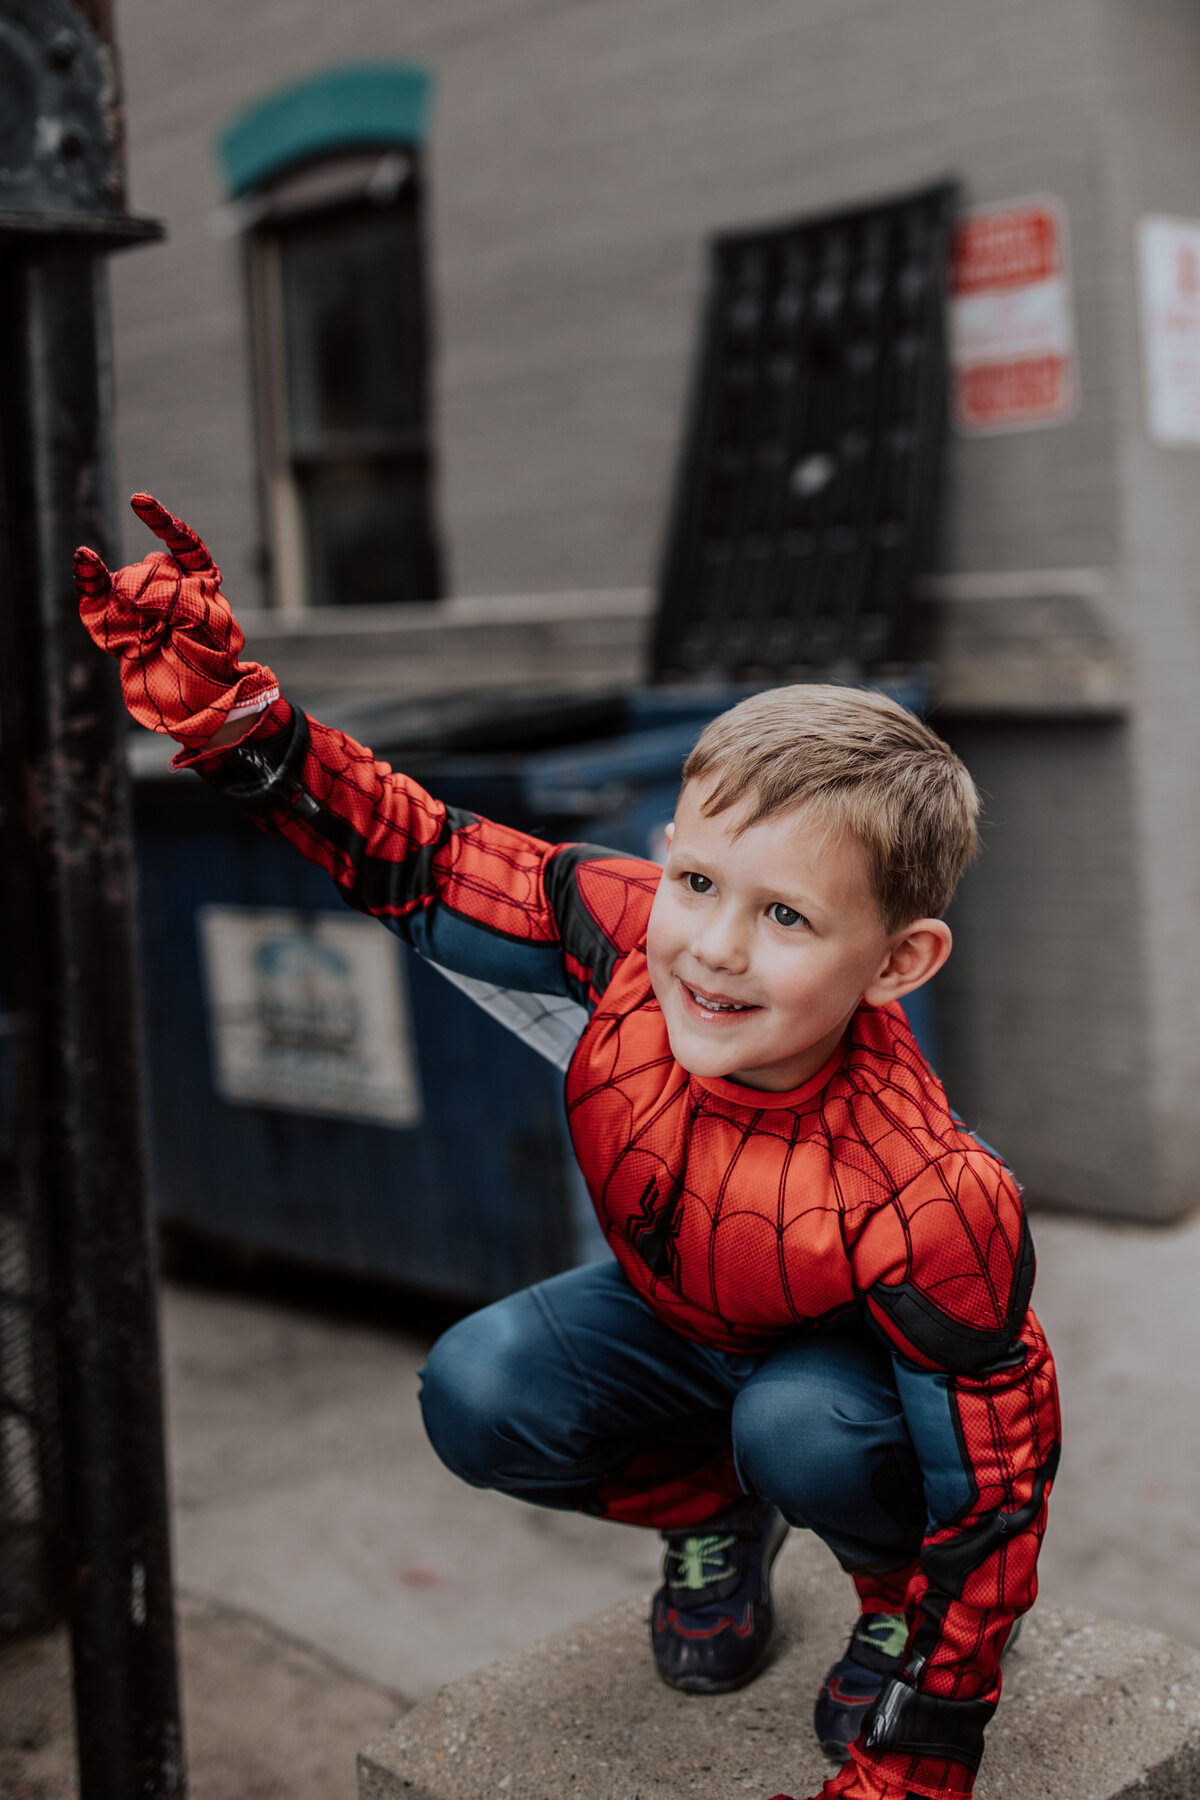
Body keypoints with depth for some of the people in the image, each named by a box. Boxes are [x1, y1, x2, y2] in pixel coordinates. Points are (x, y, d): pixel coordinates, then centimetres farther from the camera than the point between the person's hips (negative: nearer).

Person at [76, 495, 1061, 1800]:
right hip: (679, 1324, 4)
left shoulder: (930, 1206, -39)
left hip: (851, 1361, -3)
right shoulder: (628, 932, -30)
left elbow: (998, 1475, -27)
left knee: (802, 1432, -36)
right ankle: (710, 1518, 11)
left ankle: (899, 1597, 2)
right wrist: (222, 713, -28)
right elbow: (425, 866, -17)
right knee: (478, 1397, -21)